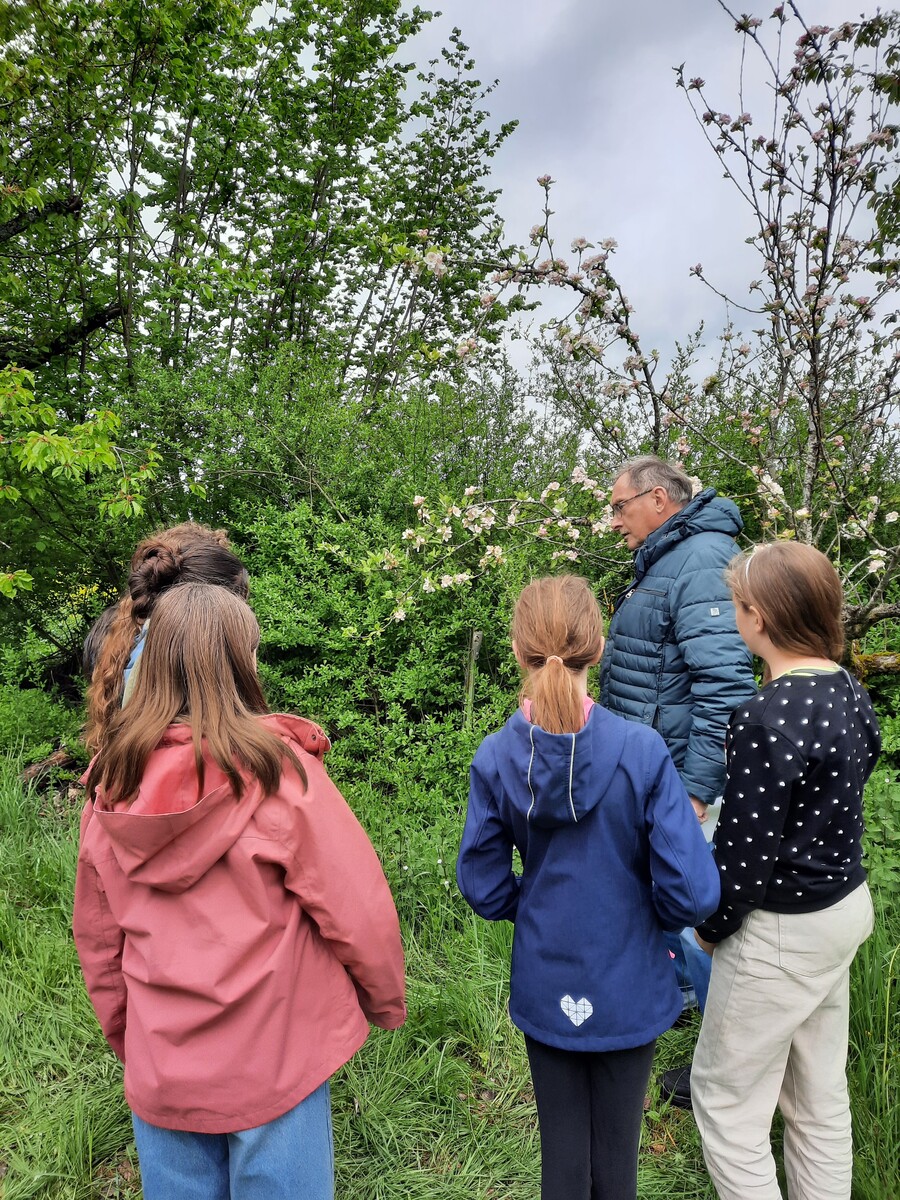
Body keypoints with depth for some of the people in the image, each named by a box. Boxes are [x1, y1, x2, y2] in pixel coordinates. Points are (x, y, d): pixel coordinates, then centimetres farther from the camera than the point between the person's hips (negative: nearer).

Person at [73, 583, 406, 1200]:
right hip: (273, 1062, -4)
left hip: (159, 1069, 4)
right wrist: (386, 1002, 1)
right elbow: (358, 910, -16)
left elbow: (97, 938, 5)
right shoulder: (278, 773, -21)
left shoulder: (110, 787, -6)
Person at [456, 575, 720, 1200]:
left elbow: (485, 888, -6)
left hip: (544, 989, 2)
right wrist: (653, 917, 2)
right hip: (629, 988, -1)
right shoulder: (642, 751, -23)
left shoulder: (495, 759, -16)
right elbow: (692, 891, -20)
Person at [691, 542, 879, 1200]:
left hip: (782, 931, -8)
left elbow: (747, 851, -23)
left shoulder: (768, 718, -27)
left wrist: (711, 925, -6)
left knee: (725, 1098, 11)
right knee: (820, 1094, 23)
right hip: (847, 905, 9)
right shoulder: (849, 691, -1)